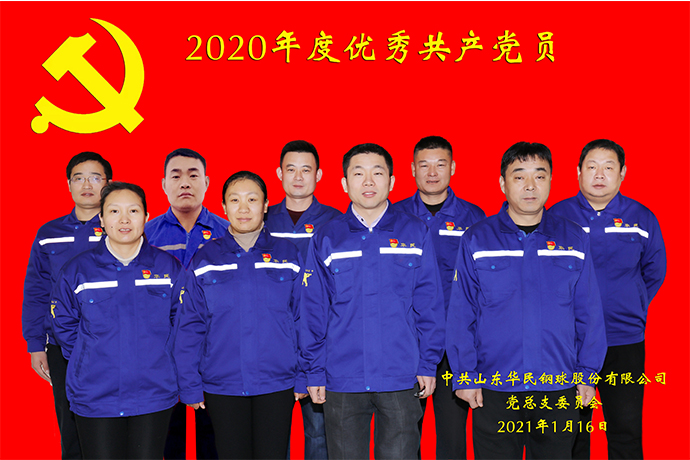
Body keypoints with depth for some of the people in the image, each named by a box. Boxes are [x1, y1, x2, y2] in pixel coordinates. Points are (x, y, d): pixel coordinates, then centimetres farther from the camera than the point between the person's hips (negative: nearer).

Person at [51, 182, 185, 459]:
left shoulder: (169, 268, -1)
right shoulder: (76, 270, -1)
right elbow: (64, 326, 9)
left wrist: (160, 361, 2)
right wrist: (90, 364, 4)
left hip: (154, 397, 1)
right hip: (94, 398, 0)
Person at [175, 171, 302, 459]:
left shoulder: (288, 257, 2)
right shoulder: (204, 261, 2)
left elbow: (303, 320, 3)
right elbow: (190, 327, 2)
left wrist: (305, 378, 0)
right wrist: (190, 386, -1)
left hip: (277, 385, 0)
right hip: (222, 386, 0)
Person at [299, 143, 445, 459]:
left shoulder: (415, 234, 2)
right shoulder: (326, 239, 3)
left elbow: (429, 304, 3)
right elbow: (312, 311, 4)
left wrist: (428, 365, 0)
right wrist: (314, 372, 1)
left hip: (401, 380, 0)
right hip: (341, 381, 1)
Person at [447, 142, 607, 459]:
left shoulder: (574, 239, 4)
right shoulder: (476, 240, -1)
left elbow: (589, 313, 7)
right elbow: (460, 314, -1)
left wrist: (587, 373, 4)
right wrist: (464, 375, -5)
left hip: (559, 388, 2)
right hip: (491, 390, -1)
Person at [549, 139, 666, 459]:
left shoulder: (642, 219, 3)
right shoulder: (556, 216, 0)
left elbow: (654, 273, 15)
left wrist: (633, 310, 9)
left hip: (625, 341, 1)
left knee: (626, 432, 5)